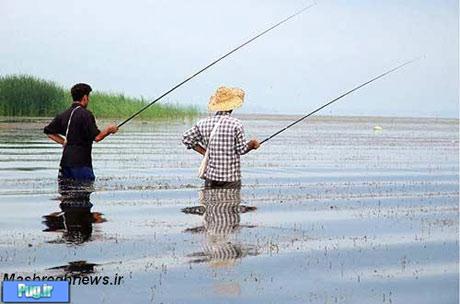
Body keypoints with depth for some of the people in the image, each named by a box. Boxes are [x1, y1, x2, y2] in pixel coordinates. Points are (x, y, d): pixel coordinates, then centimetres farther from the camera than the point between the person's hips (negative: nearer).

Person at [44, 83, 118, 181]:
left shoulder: (64, 114, 11)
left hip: (65, 161, 7)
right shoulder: (86, 114, -10)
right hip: (81, 162, -7)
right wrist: (108, 130, 2)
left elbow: (49, 132, 18)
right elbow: (97, 137, -16)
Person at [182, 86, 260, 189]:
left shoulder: (203, 123, 3)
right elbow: (242, 149, -7)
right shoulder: (236, 124, -10)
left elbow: (186, 138, 9)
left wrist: (204, 152, 11)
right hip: (231, 178, -4)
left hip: (210, 176, 4)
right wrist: (252, 144, 13)